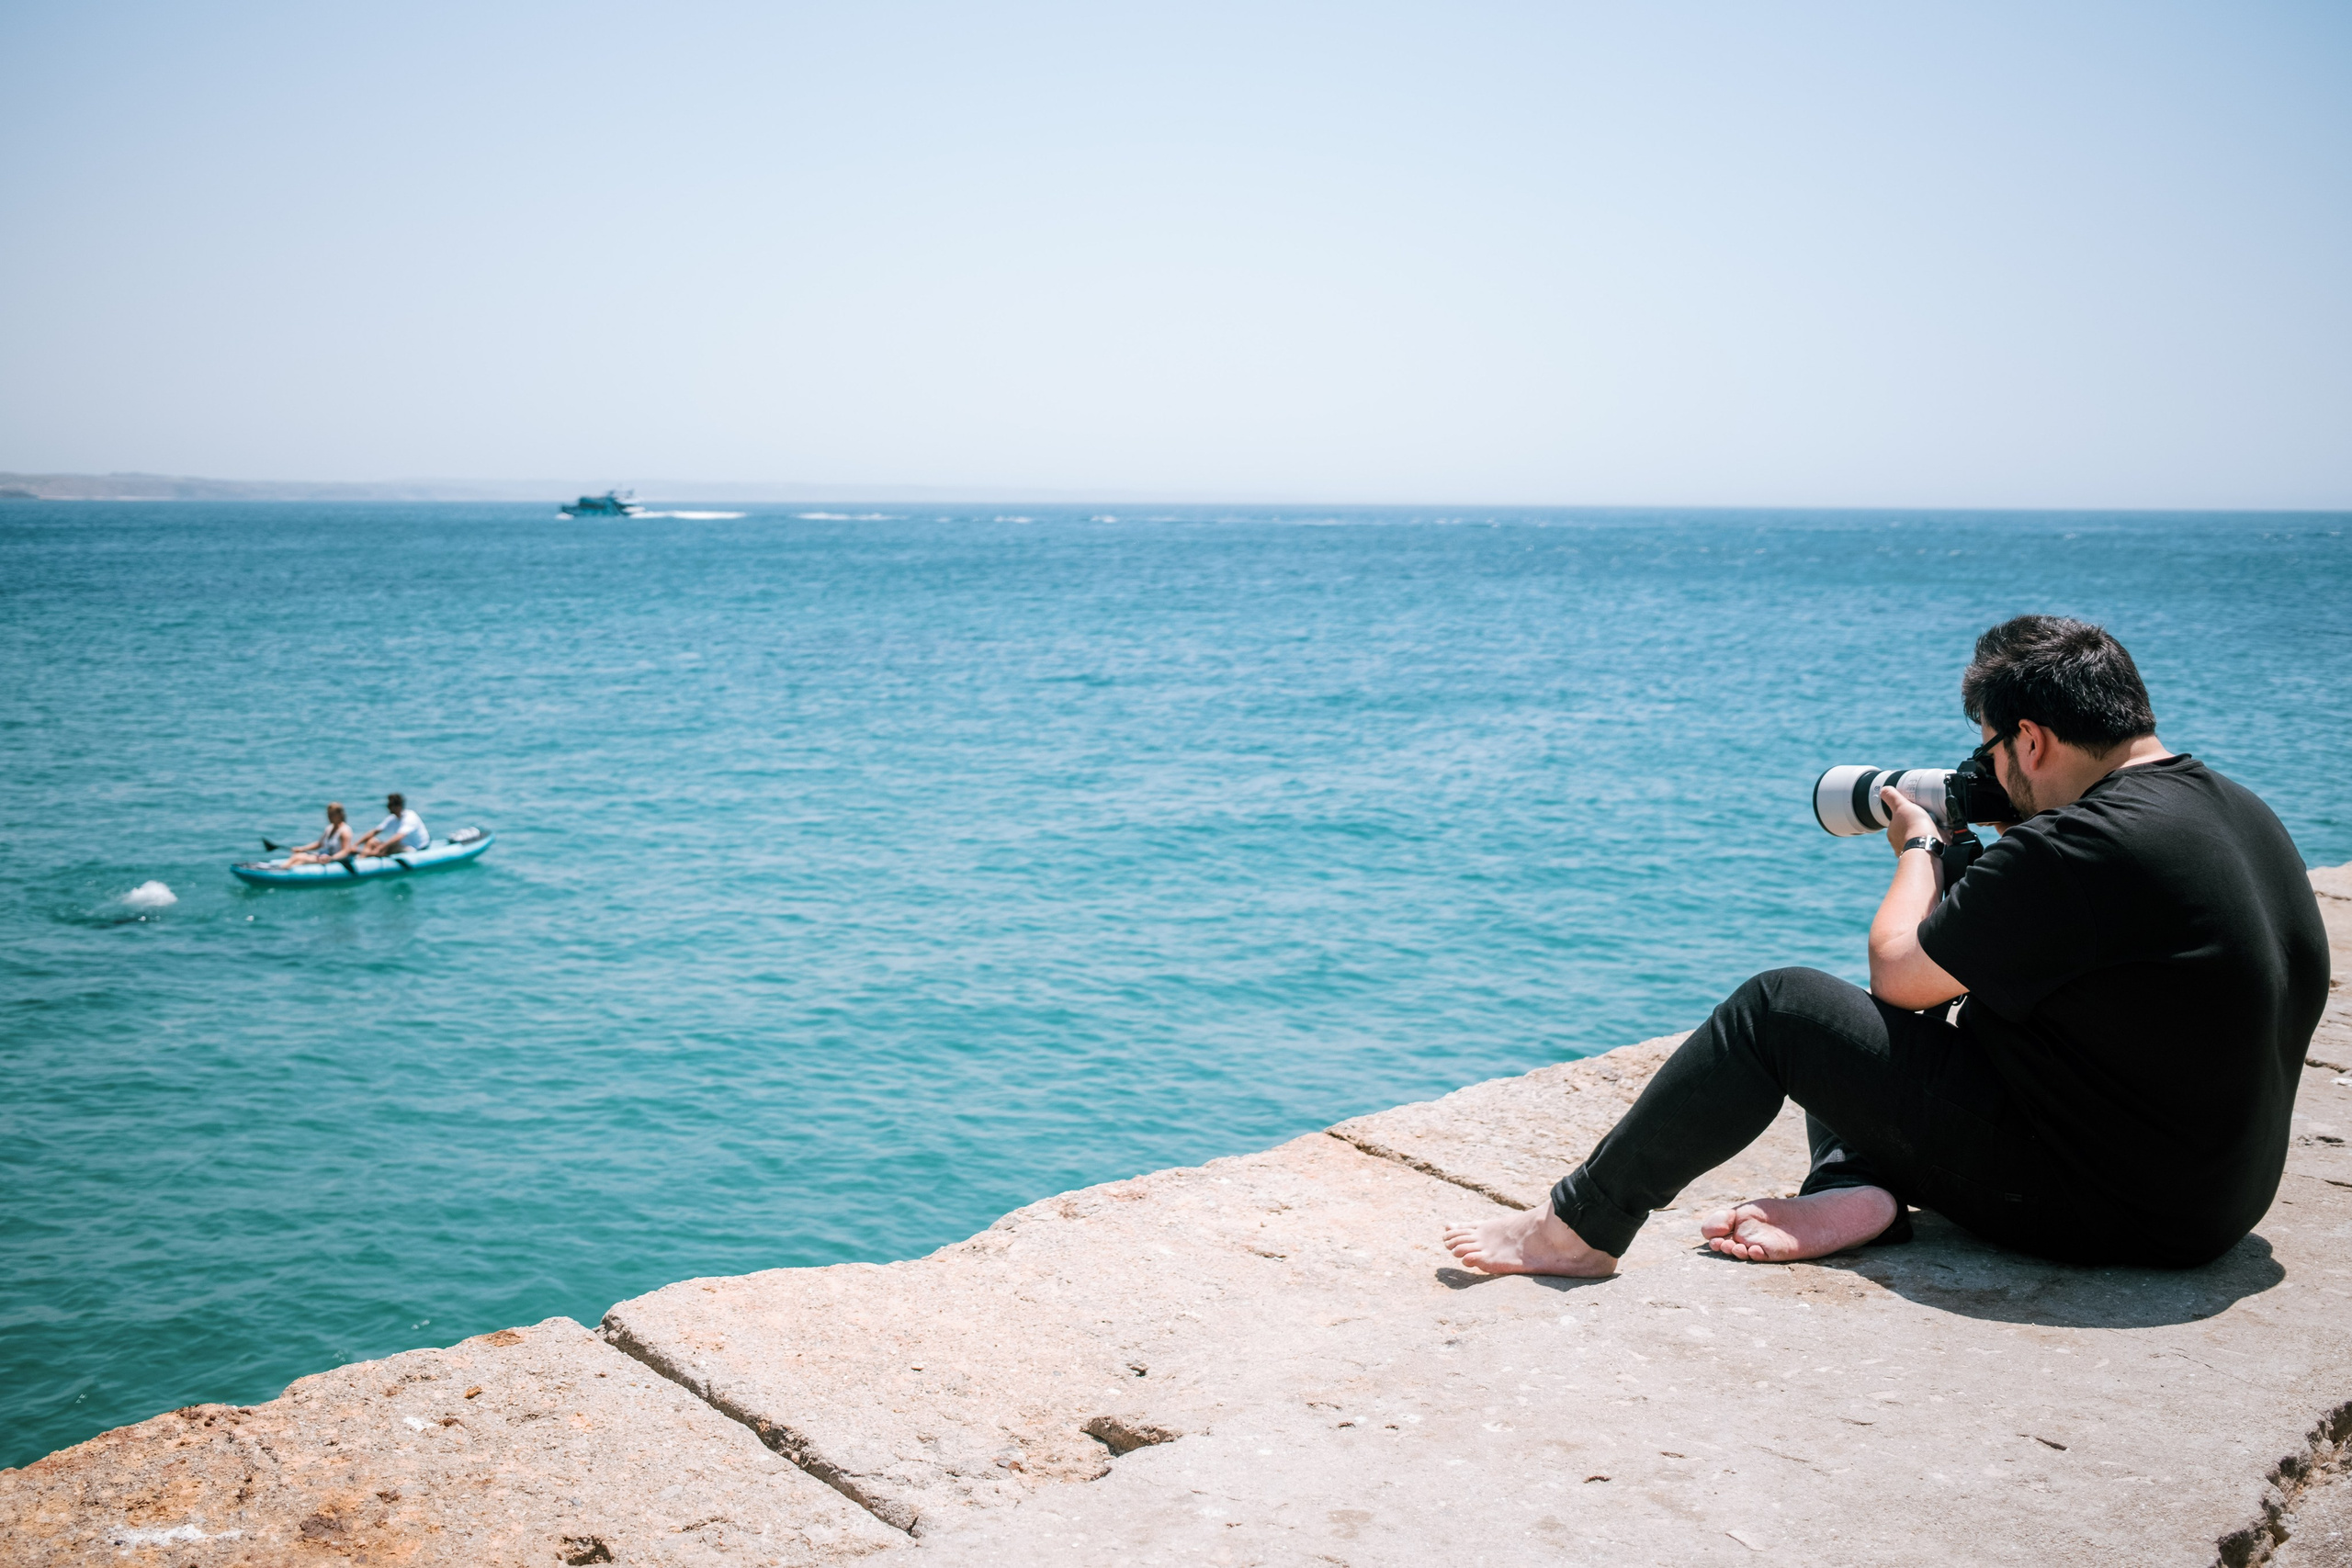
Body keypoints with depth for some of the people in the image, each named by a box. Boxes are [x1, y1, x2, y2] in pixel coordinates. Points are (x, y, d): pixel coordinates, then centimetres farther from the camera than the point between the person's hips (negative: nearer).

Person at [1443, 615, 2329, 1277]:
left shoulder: (2078, 848, -25)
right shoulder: (2240, 812, 7)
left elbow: (1898, 969, -13)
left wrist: (1917, 847, 3)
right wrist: (1999, 857, 14)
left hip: (2094, 1209, -10)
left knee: (1779, 1008, -5)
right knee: (1858, 1019, 18)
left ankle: (1579, 1229, -1)